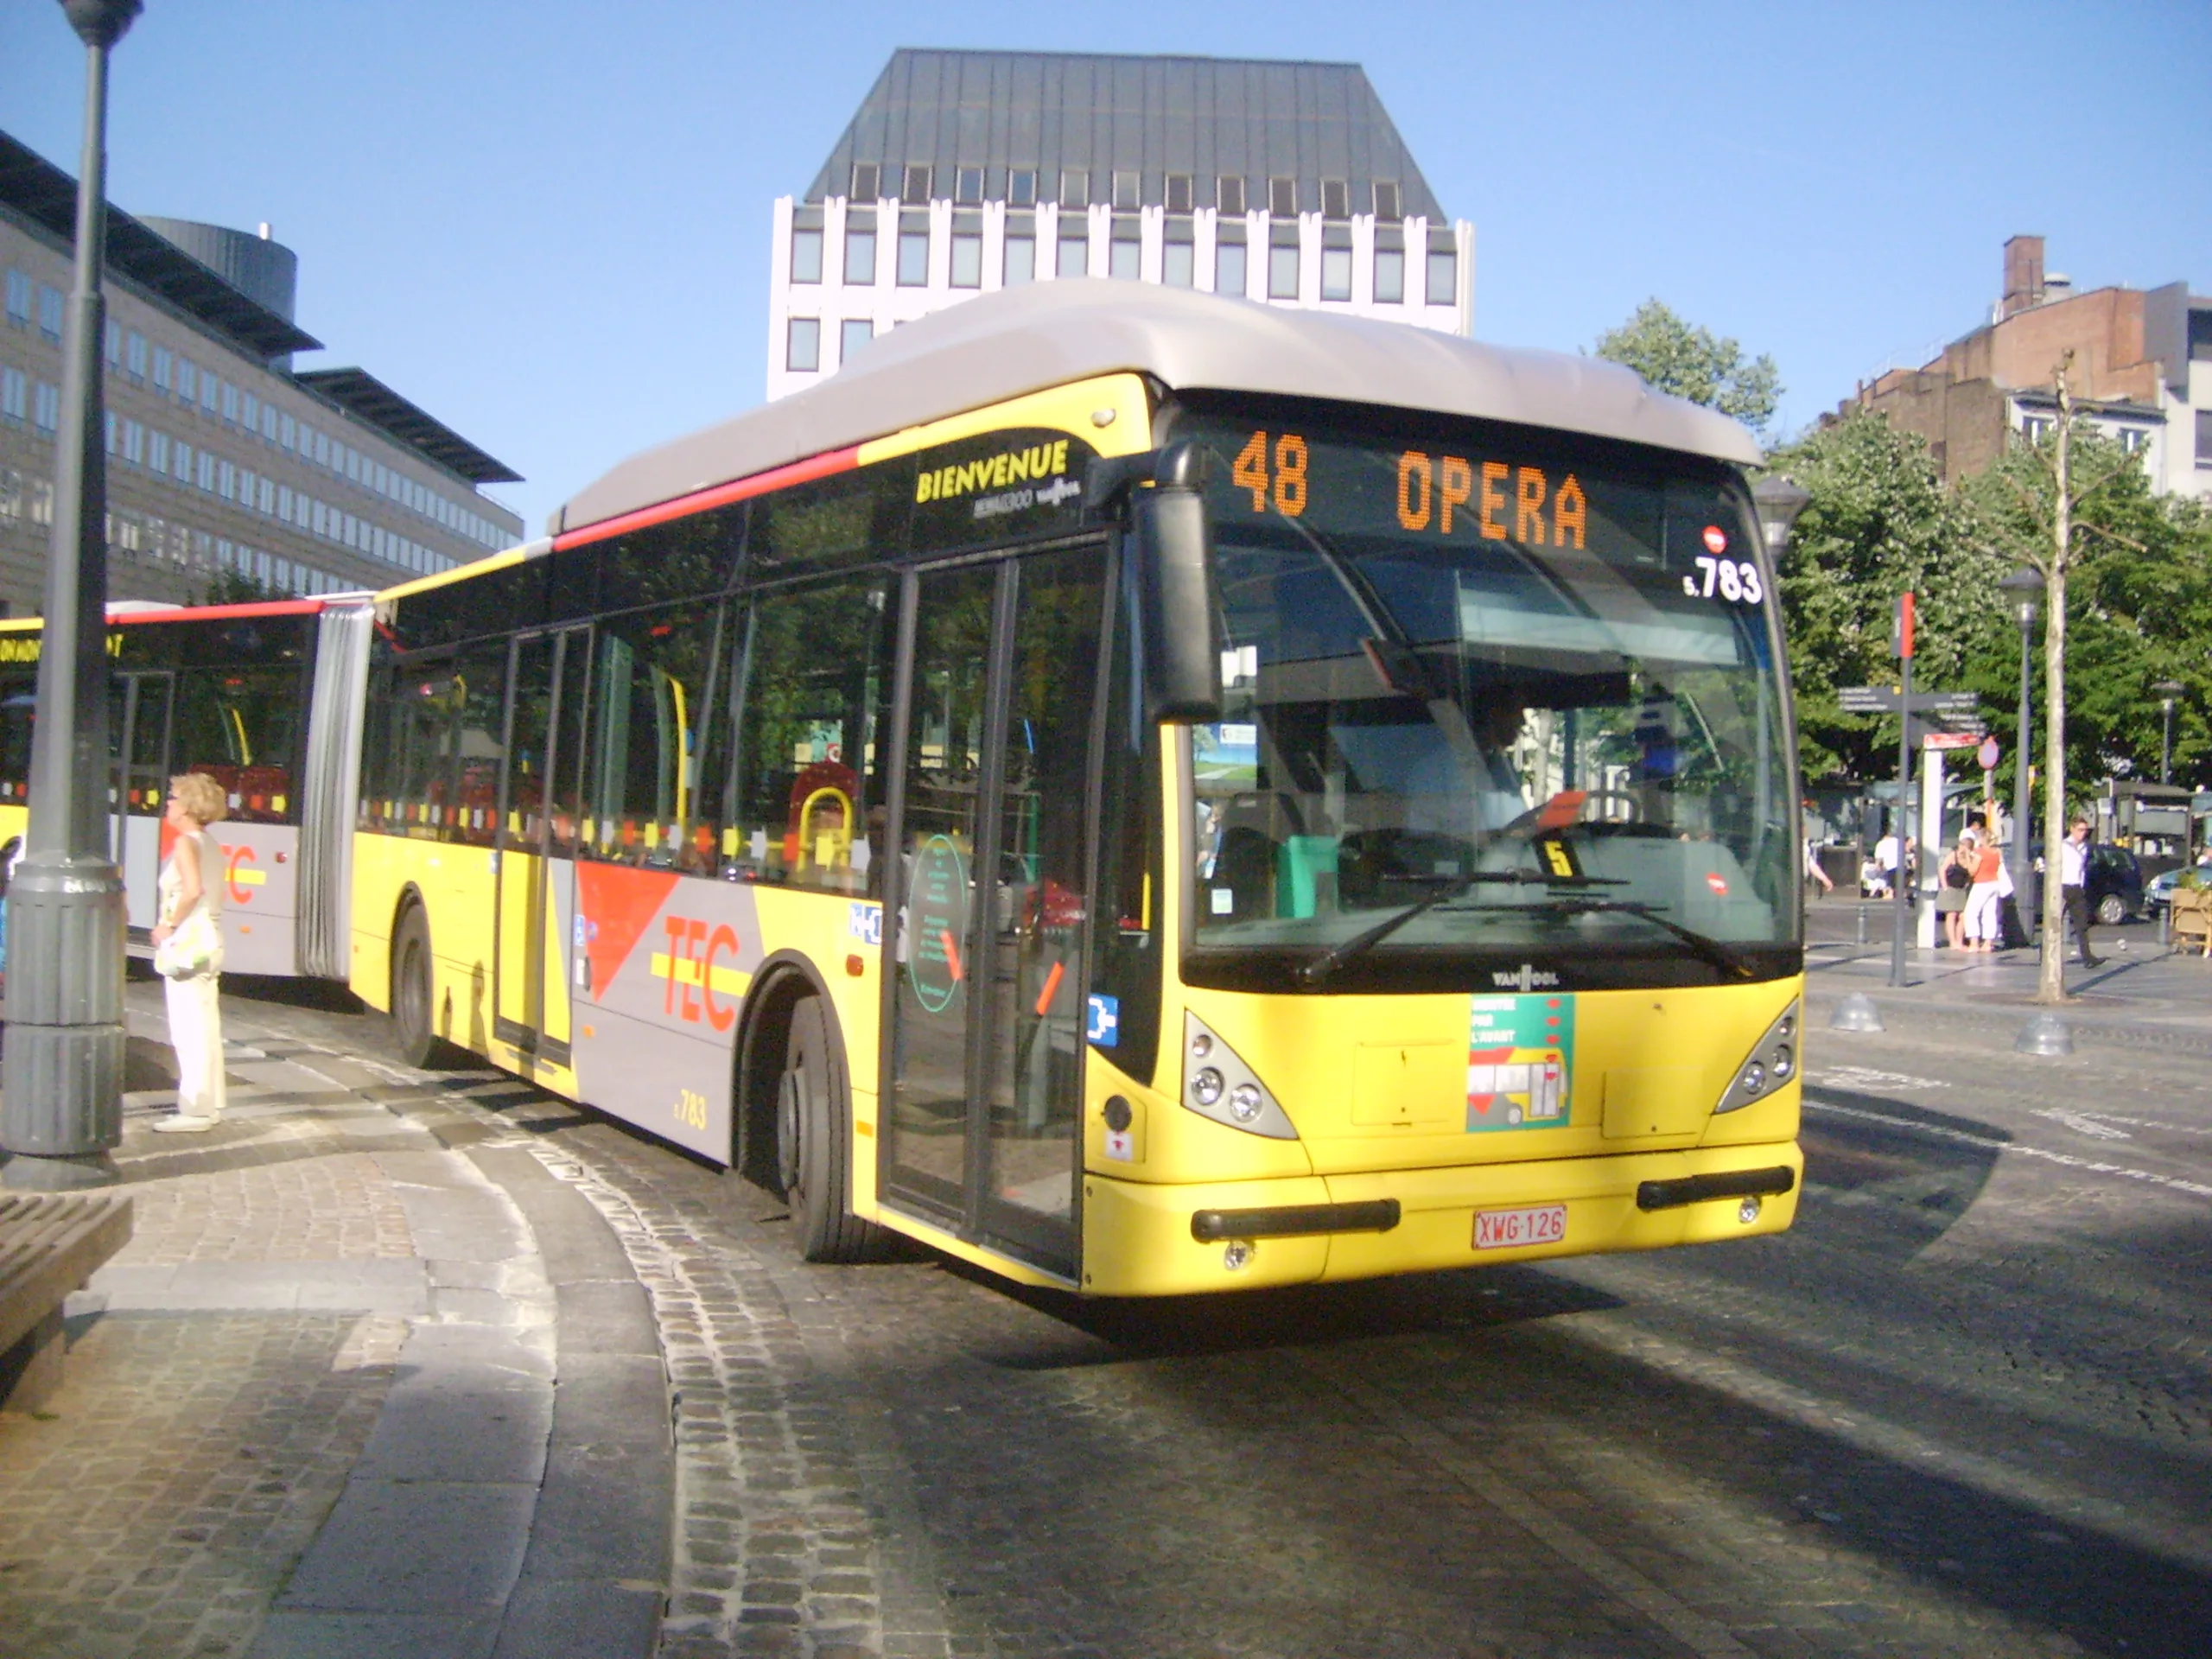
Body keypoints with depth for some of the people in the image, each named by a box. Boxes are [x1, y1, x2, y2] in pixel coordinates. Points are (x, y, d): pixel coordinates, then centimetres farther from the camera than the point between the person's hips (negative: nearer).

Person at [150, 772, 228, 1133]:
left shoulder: (185, 843, -13)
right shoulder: (209, 844, 14)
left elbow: (193, 889, -28)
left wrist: (170, 926, -18)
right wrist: (173, 924, 12)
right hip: (210, 941, 9)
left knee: (188, 1029, -7)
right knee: (206, 1027, 13)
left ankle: (194, 1110, -6)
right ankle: (211, 1104, 19)